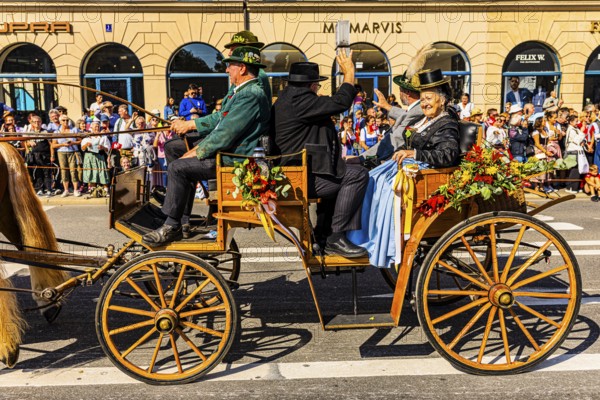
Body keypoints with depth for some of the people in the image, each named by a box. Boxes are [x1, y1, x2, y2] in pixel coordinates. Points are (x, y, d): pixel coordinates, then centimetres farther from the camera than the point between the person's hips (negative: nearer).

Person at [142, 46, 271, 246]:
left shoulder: (251, 96, -19)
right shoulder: (245, 91, 16)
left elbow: (224, 136, -23)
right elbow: (219, 122, 21)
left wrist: (196, 153, -13)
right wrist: (193, 137, 11)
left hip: (234, 159, -11)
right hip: (229, 153, 11)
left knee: (178, 167, -14)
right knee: (185, 165, 19)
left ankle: (172, 227, -6)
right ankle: (183, 221, 19)